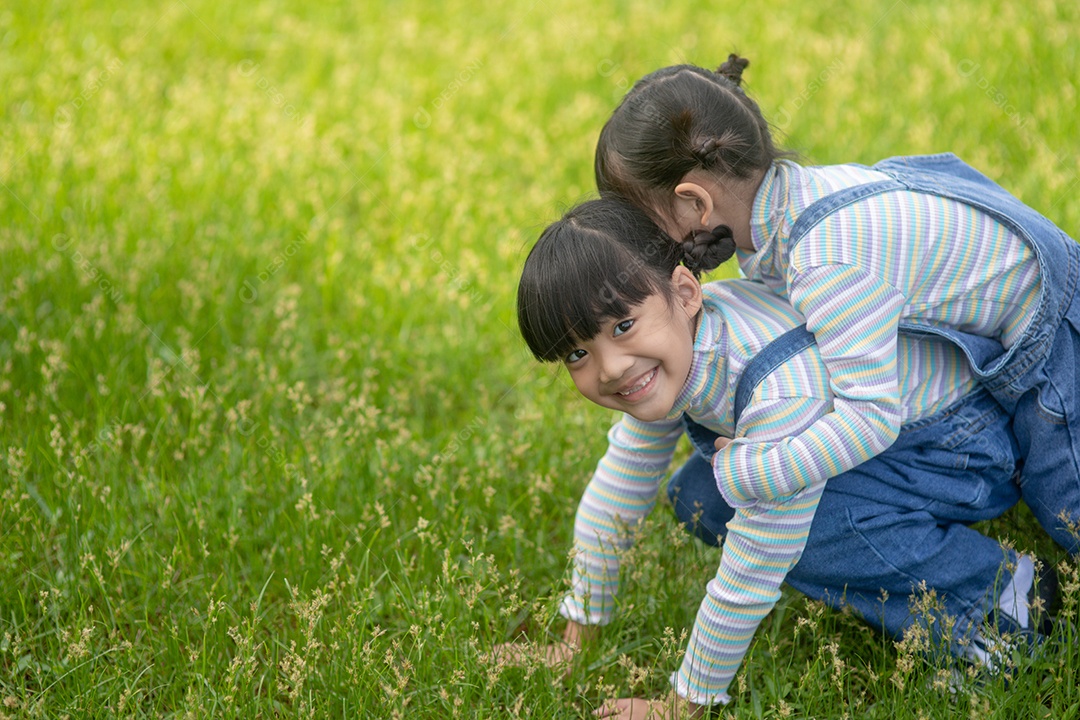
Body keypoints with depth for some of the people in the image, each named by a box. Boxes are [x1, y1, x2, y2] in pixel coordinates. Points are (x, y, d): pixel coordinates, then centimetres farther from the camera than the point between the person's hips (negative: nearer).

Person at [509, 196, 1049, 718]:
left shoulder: (783, 392, -38)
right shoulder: (673, 351, -12)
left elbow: (750, 579, -31)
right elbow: (616, 493, 1)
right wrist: (573, 643, 8)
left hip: (970, 446, -8)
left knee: (769, 526, -28)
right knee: (697, 501, -1)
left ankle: (991, 589, -13)